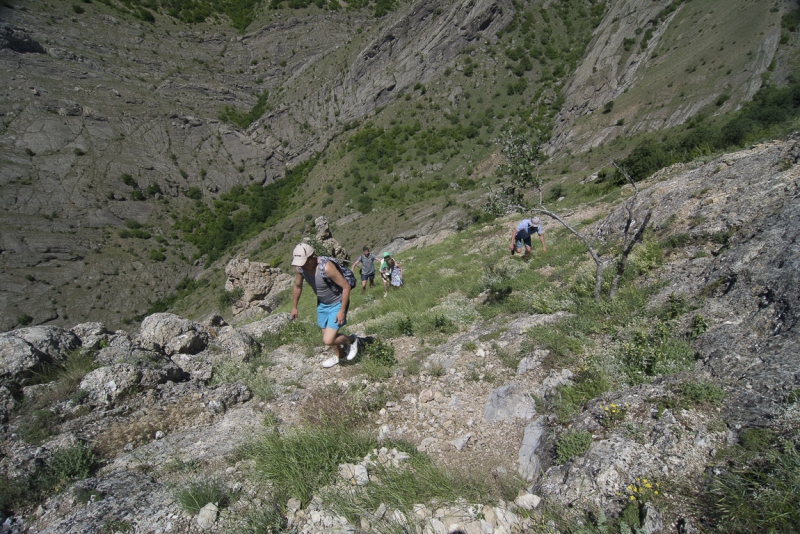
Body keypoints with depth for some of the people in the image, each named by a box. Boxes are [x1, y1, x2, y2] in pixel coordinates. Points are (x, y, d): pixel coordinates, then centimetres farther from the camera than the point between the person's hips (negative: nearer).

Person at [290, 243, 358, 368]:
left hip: (337, 304, -7)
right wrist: (294, 307, 13)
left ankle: (351, 340, 16)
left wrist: (342, 310, -23)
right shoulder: (300, 268, -15)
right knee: (327, 335, 20)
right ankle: (339, 355, 49)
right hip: (322, 304, 7)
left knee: (328, 340, -14)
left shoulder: (326, 267, -35)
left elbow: (346, 287, -26)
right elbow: (297, 286, 6)